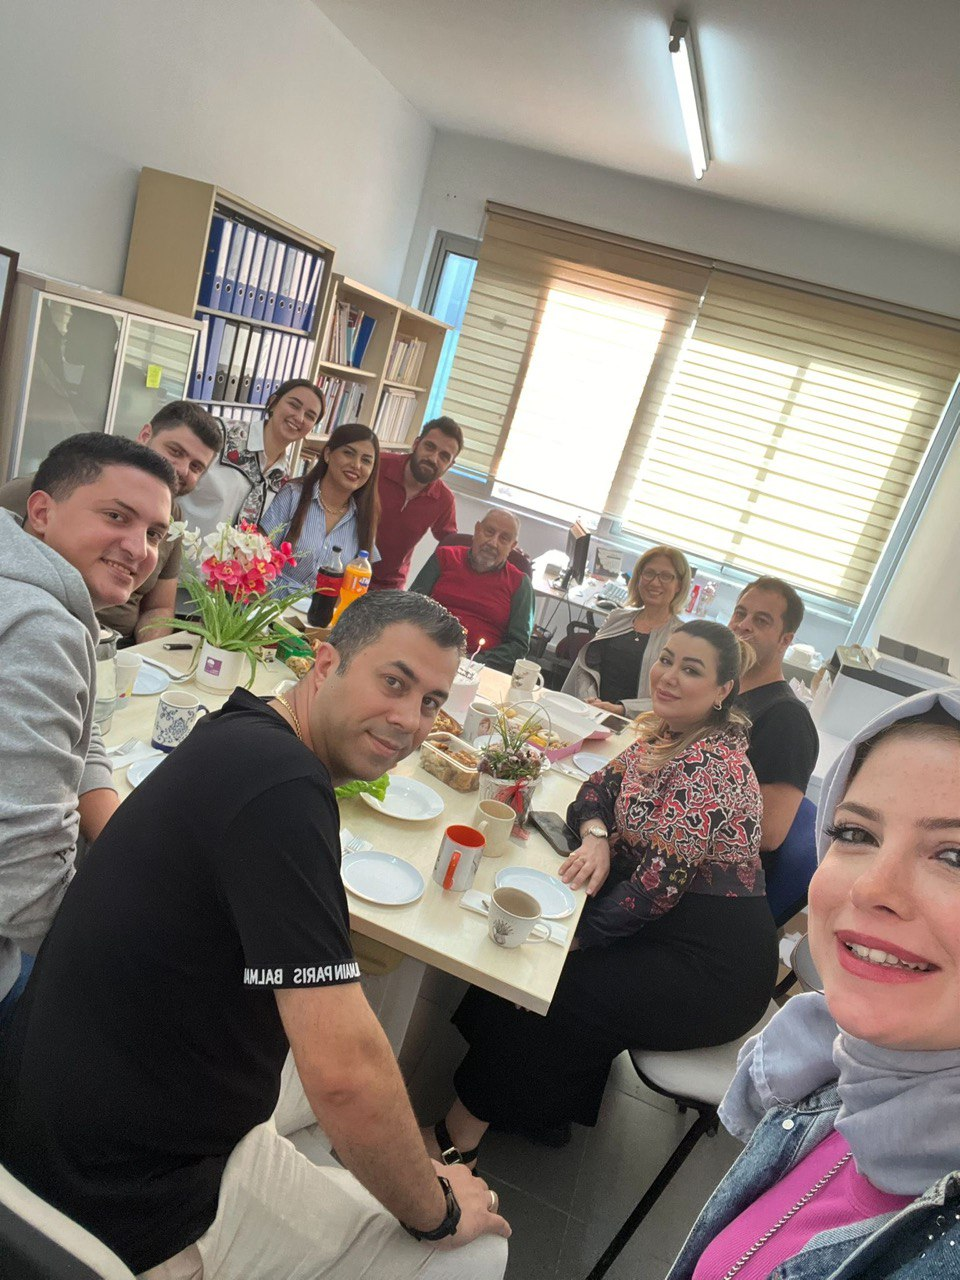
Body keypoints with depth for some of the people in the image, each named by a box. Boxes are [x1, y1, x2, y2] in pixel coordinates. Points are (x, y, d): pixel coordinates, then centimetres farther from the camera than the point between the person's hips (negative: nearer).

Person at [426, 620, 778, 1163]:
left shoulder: (713, 769, -24)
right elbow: (599, 789, 8)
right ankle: (543, 1108, 20)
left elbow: (660, 883, -27)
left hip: (713, 965, -8)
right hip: (664, 930, 8)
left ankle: (456, 1142, 8)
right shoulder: (665, 734, 3)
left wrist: (581, 932, -16)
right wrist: (595, 835, -14)